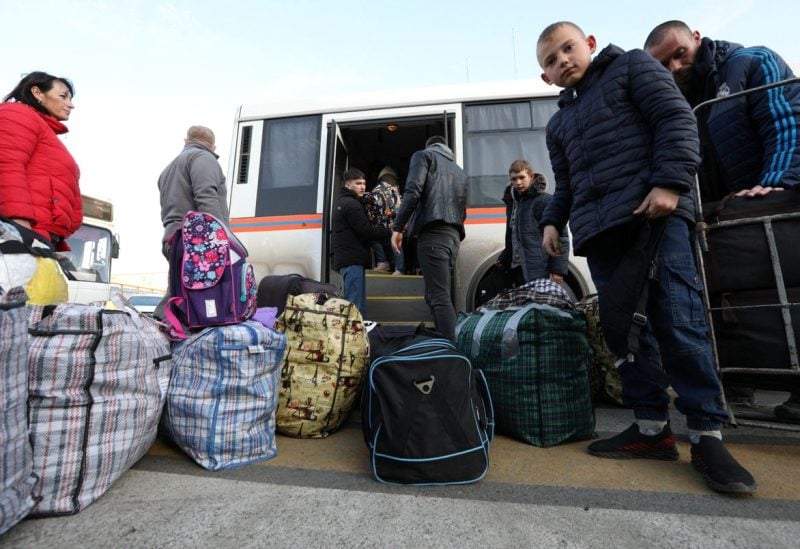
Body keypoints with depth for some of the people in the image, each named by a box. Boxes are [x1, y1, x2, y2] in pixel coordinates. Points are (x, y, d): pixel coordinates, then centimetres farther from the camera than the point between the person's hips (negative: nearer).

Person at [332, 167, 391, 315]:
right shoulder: (351, 204, -9)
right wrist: (391, 231, -9)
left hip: (347, 258, 10)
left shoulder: (343, 203, 22)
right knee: (356, 306, -11)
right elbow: (366, 231, -15)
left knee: (358, 304, 12)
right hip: (352, 260, -10)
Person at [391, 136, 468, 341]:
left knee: (439, 297, -12)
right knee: (436, 295, 13)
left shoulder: (424, 155, 10)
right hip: (453, 236, 7)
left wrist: (397, 228, -8)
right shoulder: (459, 170, 29)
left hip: (432, 233, -7)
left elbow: (413, 191, -8)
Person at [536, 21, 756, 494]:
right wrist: (553, 221, 9)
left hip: (654, 212, -5)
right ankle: (653, 428, 8)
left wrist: (670, 183, -14)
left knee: (678, 322, -11)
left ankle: (707, 435, 1)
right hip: (599, 230, 6)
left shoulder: (632, 66, 13)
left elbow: (676, 119, 0)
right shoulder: (559, 123, 28)